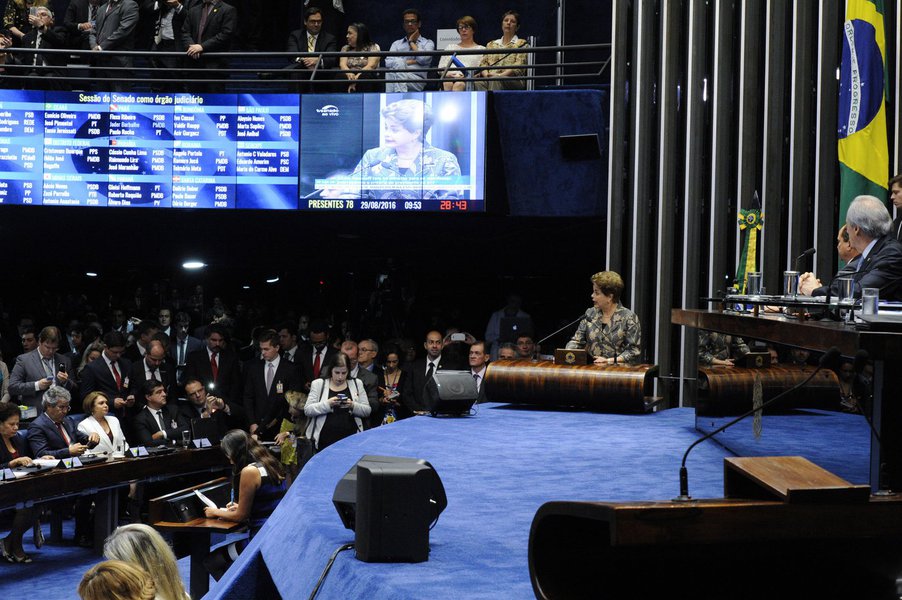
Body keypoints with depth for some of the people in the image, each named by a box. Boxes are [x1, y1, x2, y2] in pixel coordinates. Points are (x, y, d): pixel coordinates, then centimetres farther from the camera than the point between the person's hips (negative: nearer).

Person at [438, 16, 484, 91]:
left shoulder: (480, 49, 22)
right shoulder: (450, 47, 31)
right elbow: (441, 68, 20)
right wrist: (450, 74, -4)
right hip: (449, 77, 2)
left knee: (459, 84, -39)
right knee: (448, 84, -36)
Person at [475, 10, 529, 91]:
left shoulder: (521, 44, 15)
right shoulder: (491, 44, 28)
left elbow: (518, 67, 0)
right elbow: (483, 63, 17)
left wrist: (500, 75, -16)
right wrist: (486, 74, -9)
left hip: (513, 80, -3)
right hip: (490, 79, 3)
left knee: (495, 80, -39)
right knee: (478, 82, -34)